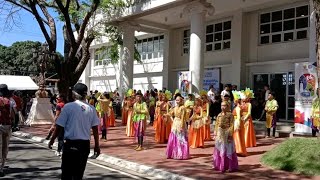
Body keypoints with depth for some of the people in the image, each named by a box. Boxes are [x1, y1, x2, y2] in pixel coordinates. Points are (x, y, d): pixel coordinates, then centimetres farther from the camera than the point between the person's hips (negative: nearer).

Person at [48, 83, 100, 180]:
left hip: (71, 144, -3)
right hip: (85, 144, 3)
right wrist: (96, 145, 11)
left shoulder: (68, 107, -8)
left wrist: (52, 140, 8)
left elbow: (59, 126, -6)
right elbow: (95, 129, 3)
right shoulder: (91, 109, 1)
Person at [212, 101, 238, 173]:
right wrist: (215, 134, 6)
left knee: (228, 150, 2)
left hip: (227, 133, -5)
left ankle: (230, 166, 11)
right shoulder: (219, 115, 9)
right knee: (219, 150, 10)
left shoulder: (230, 115, -6)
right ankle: (219, 165, 22)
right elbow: (216, 125, 9)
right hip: (220, 134, 5)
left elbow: (231, 125, -10)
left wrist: (230, 134, -16)